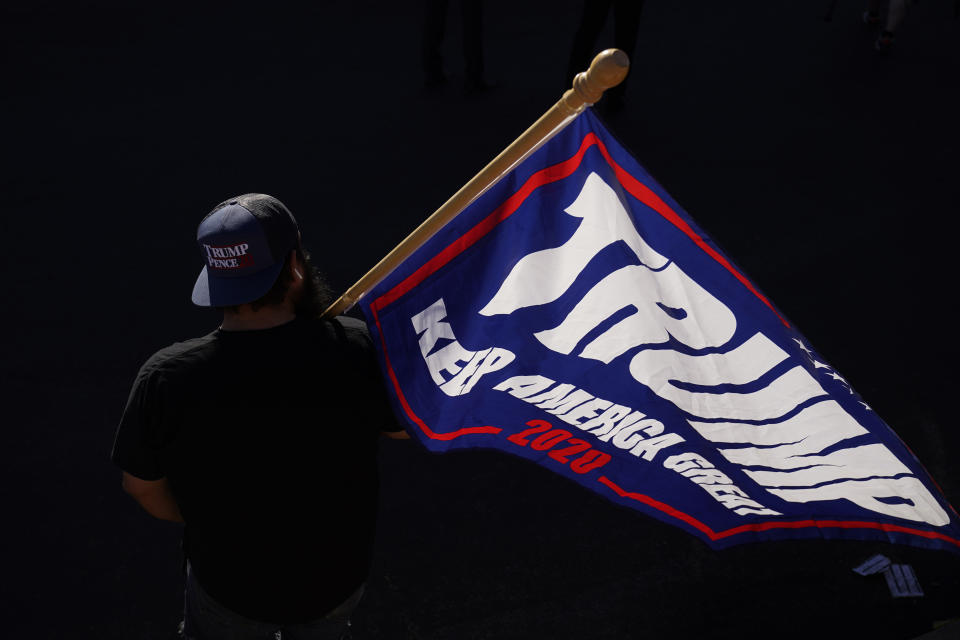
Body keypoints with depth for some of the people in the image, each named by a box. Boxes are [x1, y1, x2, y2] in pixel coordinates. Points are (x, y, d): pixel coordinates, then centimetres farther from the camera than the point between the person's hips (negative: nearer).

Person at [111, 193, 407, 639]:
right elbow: (404, 427, -9)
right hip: (338, 582, 1)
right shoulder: (359, 350, -29)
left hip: (229, 590, 0)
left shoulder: (166, 378, -27)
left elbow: (142, 486, -9)